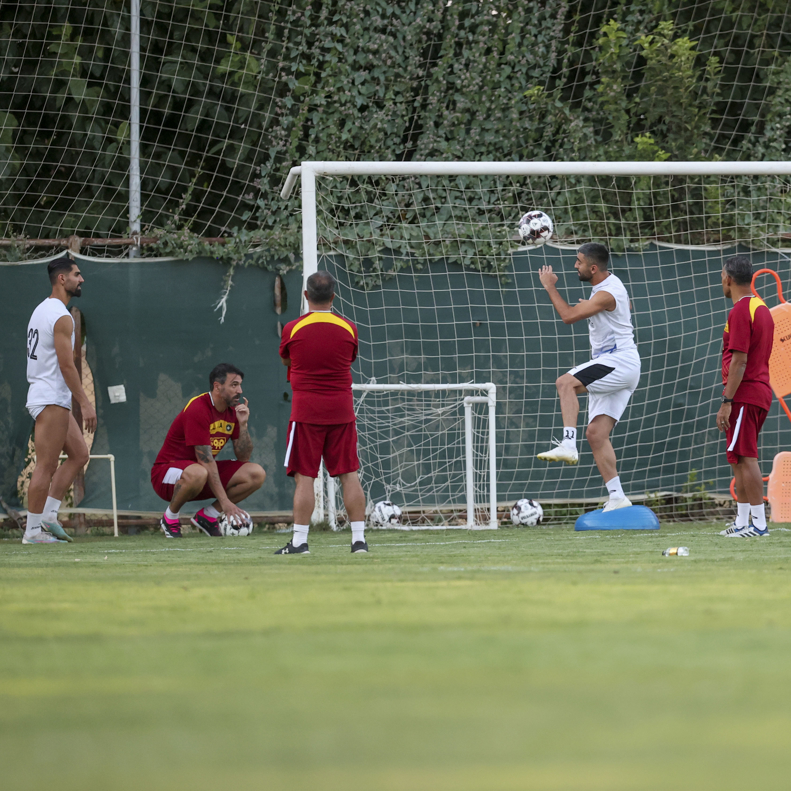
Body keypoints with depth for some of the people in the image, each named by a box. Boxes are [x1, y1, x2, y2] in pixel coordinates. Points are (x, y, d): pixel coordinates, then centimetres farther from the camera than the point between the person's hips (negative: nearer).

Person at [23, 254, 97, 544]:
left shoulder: (42, 310, 16)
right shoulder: (61, 317, -15)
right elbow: (66, 365, -20)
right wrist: (85, 404, -18)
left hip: (55, 400, 10)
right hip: (51, 400, -10)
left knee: (79, 455, 13)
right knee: (46, 466, -7)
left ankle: (48, 514, 11)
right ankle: (33, 530, -4)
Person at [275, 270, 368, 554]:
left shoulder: (293, 329, -6)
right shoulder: (348, 328, 0)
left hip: (306, 412, -2)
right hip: (342, 411, 2)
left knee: (304, 477, -1)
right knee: (349, 475, 5)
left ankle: (299, 540, -3)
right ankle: (359, 538, 3)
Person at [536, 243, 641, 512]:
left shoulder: (607, 294, -17)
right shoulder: (608, 284, 16)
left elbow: (568, 316, -21)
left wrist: (550, 287, -9)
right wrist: (590, 308, 23)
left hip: (620, 361, -10)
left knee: (565, 382, -28)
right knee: (596, 434, 2)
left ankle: (568, 446, -37)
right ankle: (617, 497, -1)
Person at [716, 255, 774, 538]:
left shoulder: (740, 311, -14)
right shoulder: (762, 308, 16)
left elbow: (739, 361, -20)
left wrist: (726, 402, -19)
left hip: (744, 395, -10)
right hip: (761, 392, 10)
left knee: (745, 458, -9)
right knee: (739, 459, 14)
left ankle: (758, 522, -12)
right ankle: (742, 521, 16)